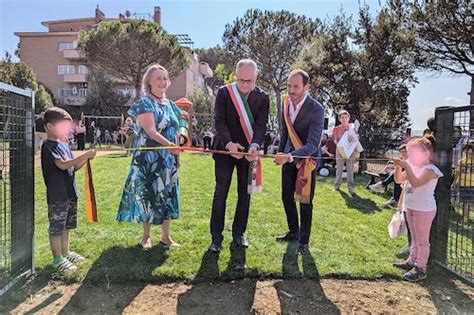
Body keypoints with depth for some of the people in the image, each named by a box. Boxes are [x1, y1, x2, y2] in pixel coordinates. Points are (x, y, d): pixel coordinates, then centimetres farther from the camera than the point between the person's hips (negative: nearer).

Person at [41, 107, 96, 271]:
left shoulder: (63, 145, 13)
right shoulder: (48, 146, -13)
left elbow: (73, 167, 14)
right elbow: (63, 165, -26)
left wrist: (86, 159, -2)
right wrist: (85, 155, -26)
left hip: (70, 193, 9)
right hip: (57, 195, -8)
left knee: (66, 226, 18)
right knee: (56, 228, 3)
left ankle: (65, 253, 31)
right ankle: (57, 259, 14)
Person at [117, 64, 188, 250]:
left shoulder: (169, 104, 12)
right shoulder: (145, 103, -8)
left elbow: (177, 124, 23)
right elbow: (151, 131, -20)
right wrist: (169, 145, -32)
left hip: (168, 158, 6)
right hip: (149, 157, -6)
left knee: (166, 194, 8)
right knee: (148, 193, 2)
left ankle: (166, 236, 19)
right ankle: (146, 236, 18)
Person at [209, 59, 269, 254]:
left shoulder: (262, 97, 0)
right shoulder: (224, 92, -4)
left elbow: (261, 125, -9)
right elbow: (219, 120, -12)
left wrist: (255, 145, -28)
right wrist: (229, 143, -28)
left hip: (249, 151, 2)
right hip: (225, 149, -2)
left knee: (245, 194, 8)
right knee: (220, 193, 1)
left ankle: (238, 234, 23)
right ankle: (216, 237, 10)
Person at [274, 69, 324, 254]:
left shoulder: (316, 110, -25)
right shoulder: (287, 102, -5)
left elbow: (313, 144, -30)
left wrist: (289, 156, -43)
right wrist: (281, 152, 14)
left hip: (307, 157, -6)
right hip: (289, 155, 6)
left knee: (305, 200, 2)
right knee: (287, 196, 13)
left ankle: (304, 241, 17)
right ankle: (293, 232, 32)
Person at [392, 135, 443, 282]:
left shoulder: (430, 169, -19)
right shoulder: (413, 166, 4)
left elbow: (416, 183, -34)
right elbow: (399, 180, 7)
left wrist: (406, 166, -32)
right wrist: (398, 166, -8)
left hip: (424, 210, -8)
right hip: (411, 207, 8)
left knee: (422, 240, 2)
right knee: (414, 238, 21)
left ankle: (420, 269, 11)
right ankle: (411, 261, 33)